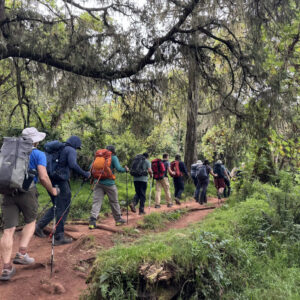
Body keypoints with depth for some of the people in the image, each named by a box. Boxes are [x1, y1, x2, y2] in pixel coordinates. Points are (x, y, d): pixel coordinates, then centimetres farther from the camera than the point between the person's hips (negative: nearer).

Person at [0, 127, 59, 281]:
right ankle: (21, 254, 11)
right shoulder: (38, 154, 1)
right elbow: (43, 177, -9)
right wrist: (52, 191, 6)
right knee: (30, 222, 20)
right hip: (27, 192, -4)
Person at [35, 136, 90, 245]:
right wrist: (85, 174, -17)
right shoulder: (71, 150, -6)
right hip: (61, 182, -8)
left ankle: (39, 226, 18)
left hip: (52, 181, 8)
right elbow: (73, 165, -24)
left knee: (57, 207, 22)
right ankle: (59, 237, 7)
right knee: (63, 209, 1)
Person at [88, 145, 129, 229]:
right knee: (114, 202, 11)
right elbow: (119, 168, -11)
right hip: (109, 183, -3)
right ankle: (118, 219, 25)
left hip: (99, 182, 3)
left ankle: (92, 220, -16)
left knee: (96, 201, 0)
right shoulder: (113, 157, -1)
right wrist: (125, 169, 7)